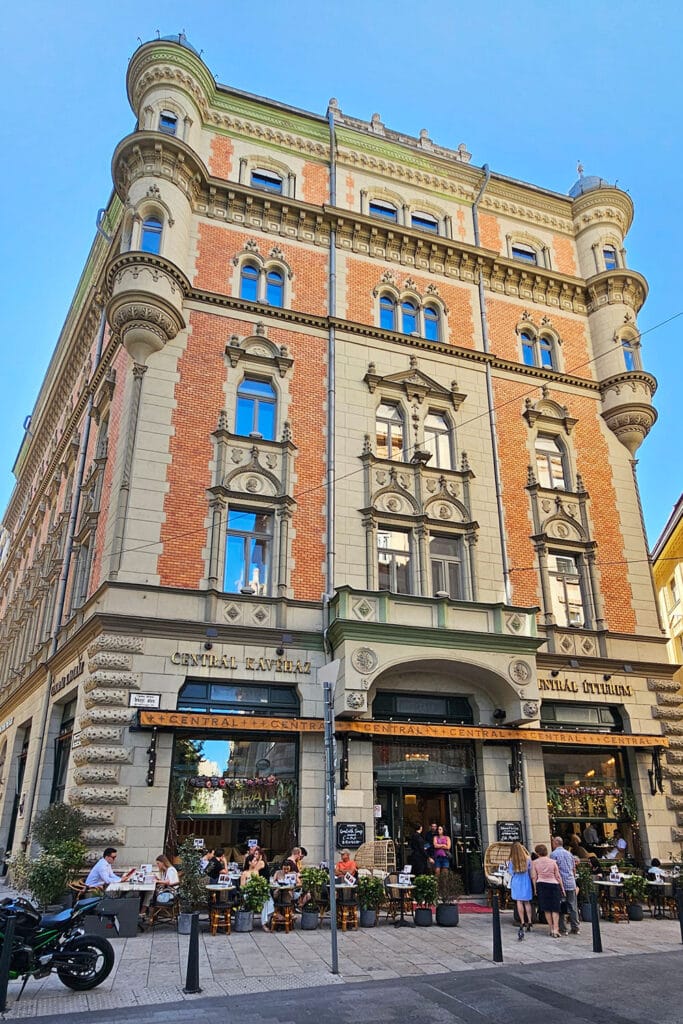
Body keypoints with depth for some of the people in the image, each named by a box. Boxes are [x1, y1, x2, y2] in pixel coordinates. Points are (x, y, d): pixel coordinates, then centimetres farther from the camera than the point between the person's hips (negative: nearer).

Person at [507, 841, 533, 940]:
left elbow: (511, 872, -2)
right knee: (527, 902, 13)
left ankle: (522, 922, 0)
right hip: (526, 882, 2)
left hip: (516, 882, -2)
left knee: (519, 902, 5)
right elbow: (531, 872, 3)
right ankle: (529, 922, 11)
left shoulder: (511, 861, -10)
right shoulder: (528, 859, -7)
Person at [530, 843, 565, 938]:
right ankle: (556, 929, -7)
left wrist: (535, 888, 8)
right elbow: (558, 876, 3)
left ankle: (552, 929, 12)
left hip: (541, 884, 0)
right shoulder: (552, 862, 2)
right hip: (554, 884, 0)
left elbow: (534, 876, -1)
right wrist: (562, 887, 12)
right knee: (555, 908, 4)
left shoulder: (534, 862, 1)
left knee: (546, 909, 11)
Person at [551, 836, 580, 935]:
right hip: (571, 883, 6)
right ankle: (575, 928, 13)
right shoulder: (569, 853, 12)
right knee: (573, 907, 10)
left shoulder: (554, 854, -7)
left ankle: (562, 929, 2)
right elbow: (574, 869, 17)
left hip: (560, 883, -6)